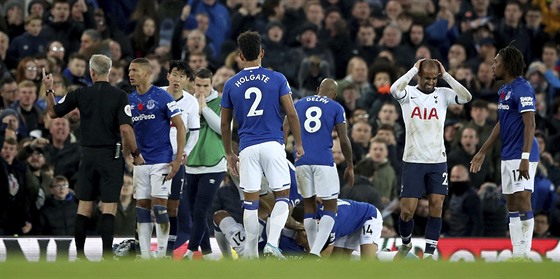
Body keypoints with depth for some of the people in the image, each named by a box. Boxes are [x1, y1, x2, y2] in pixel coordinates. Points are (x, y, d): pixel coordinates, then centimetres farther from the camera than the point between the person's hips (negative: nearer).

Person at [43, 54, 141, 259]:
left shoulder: (81, 94, 0)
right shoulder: (119, 96, -8)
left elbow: (53, 112, 10)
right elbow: (126, 129, -16)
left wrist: (48, 89, 24)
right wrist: (136, 153, -4)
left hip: (88, 156, 3)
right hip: (111, 156, -3)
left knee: (84, 206, 10)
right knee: (109, 207, -3)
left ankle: (79, 253, 13)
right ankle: (107, 255, -9)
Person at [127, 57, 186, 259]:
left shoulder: (162, 97, -7)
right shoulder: (129, 100, 9)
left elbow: (180, 127, -7)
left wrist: (179, 158, -13)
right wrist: (131, 153, 4)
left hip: (161, 161, -6)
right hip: (140, 162, 6)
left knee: (159, 206, -9)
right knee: (142, 207, 5)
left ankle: (162, 254, -4)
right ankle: (144, 255, 9)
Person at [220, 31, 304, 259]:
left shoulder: (231, 85, 6)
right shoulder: (277, 79, 1)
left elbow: (225, 124, 12)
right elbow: (291, 114, -1)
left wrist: (229, 154, 22)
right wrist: (299, 144, 10)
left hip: (247, 147, 2)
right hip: (273, 144, -2)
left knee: (250, 201, 6)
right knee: (282, 196, 5)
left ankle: (252, 254, 9)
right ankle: (272, 244, -12)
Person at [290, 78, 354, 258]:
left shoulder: (298, 104, 15)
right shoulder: (336, 108, 7)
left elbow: (284, 133, 9)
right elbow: (344, 141, 3)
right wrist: (350, 166, 14)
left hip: (301, 161, 3)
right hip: (324, 161, -3)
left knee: (309, 204, 17)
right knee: (330, 208, 3)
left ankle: (314, 253, 15)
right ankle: (316, 252, -15)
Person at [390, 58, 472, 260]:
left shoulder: (443, 94, 4)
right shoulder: (408, 93, -1)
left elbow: (467, 97, -12)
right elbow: (394, 90, -25)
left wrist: (446, 75, -10)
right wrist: (414, 69, -16)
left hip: (438, 161, 2)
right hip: (413, 160, -2)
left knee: (436, 207, -5)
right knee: (407, 210, -3)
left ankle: (429, 253, 2)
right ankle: (405, 243, 25)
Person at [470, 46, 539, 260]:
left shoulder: (522, 89, -13)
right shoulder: (504, 90, 16)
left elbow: (530, 125, -19)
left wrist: (525, 158, -26)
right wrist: (482, 152, 27)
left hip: (521, 155, -10)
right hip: (508, 155, 10)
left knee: (522, 201, -12)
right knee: (511, 204, 9)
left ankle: (525, 254, -12)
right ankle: (518, 255, 11)